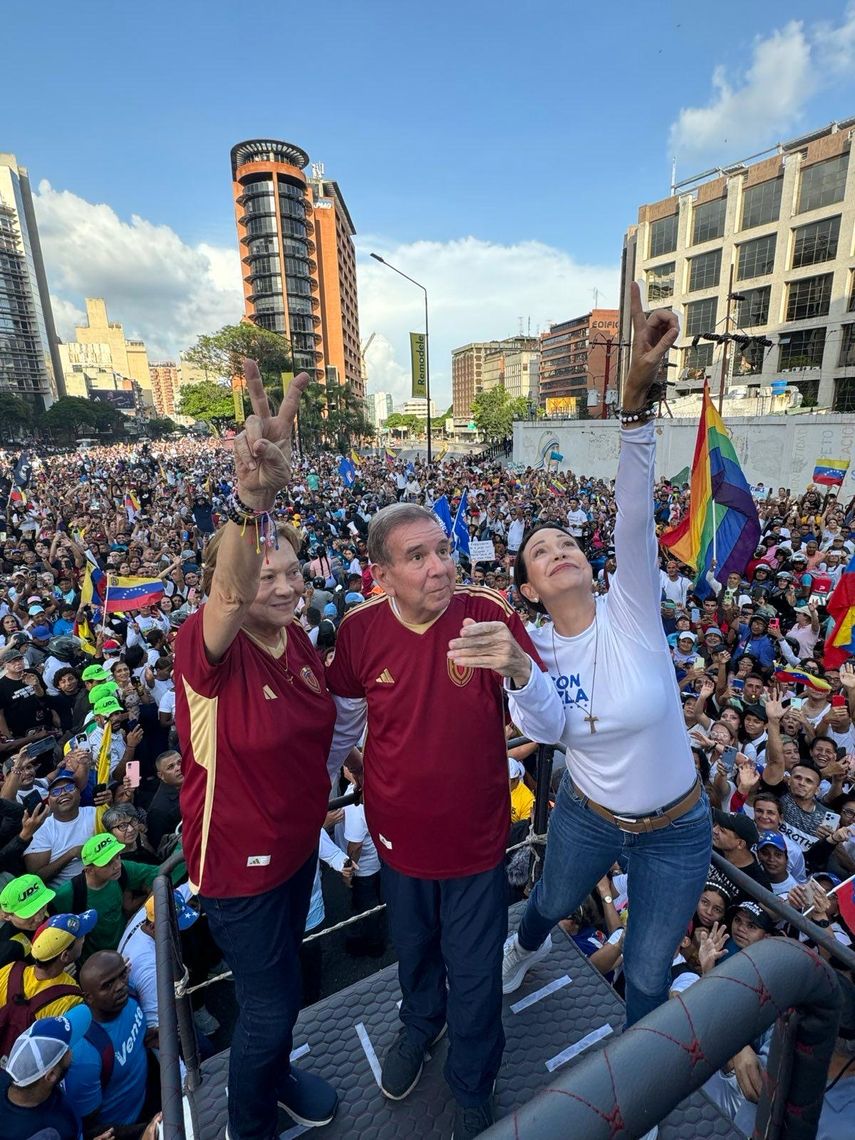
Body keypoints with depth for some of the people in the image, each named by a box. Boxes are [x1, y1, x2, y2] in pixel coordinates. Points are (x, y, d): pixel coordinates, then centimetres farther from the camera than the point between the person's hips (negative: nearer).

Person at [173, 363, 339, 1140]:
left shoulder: (298, 640, -6)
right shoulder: (204, 647, -26)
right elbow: (228, 597, -51)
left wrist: (321, 805, 12)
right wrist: (252, 497, -67)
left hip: (298, 841, 6)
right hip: (238, 857, -6)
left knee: (282, 980, 29)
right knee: (271, 1000, 14)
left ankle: (276, 1075, 59)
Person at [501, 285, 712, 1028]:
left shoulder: (631, 609, -22)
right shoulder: (533, 647, -15)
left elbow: (635, 509, -36)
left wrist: (637, 394, -47)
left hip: (675, 829, -2)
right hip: (587, 816, 2)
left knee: (647, 978, 17)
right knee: (552, 903, 31)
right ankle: (528, 948, 70)